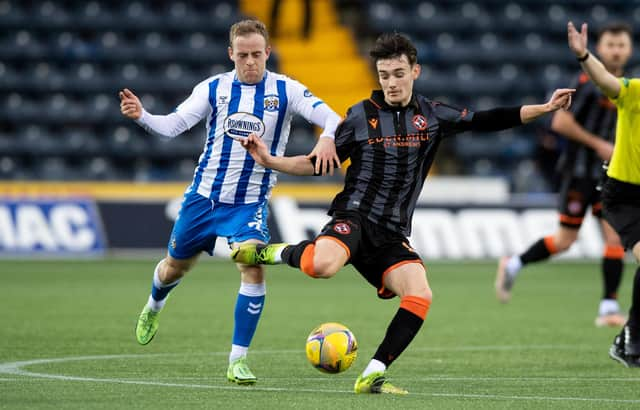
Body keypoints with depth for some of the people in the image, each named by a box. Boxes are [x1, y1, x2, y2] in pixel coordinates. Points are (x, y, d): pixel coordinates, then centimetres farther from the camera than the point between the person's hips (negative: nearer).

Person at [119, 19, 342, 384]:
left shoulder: (285, 90, -7)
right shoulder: (214, 88, -3)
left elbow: (331, 117, -17)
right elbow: (174, 124, -12)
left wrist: (327, 138, -40)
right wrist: (142, 116, -32)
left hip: (251, 201, -1)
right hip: (204, 194, 2)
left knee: (253, 268, -21)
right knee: (176, 266, 15)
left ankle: (238, 360, -11)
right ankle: (154, 307, 52)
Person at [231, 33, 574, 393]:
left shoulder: (432, 116, 8)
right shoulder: (361, 116, 1)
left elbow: (487, 121, 11)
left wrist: (544, 109, 5)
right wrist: (269, 161, -3)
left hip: (392, 234, 4)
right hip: (354, 215, -4)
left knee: (420, 295, -22)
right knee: (323, 265, -37)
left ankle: (372, 376, -15)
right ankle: (275, 252, -4)